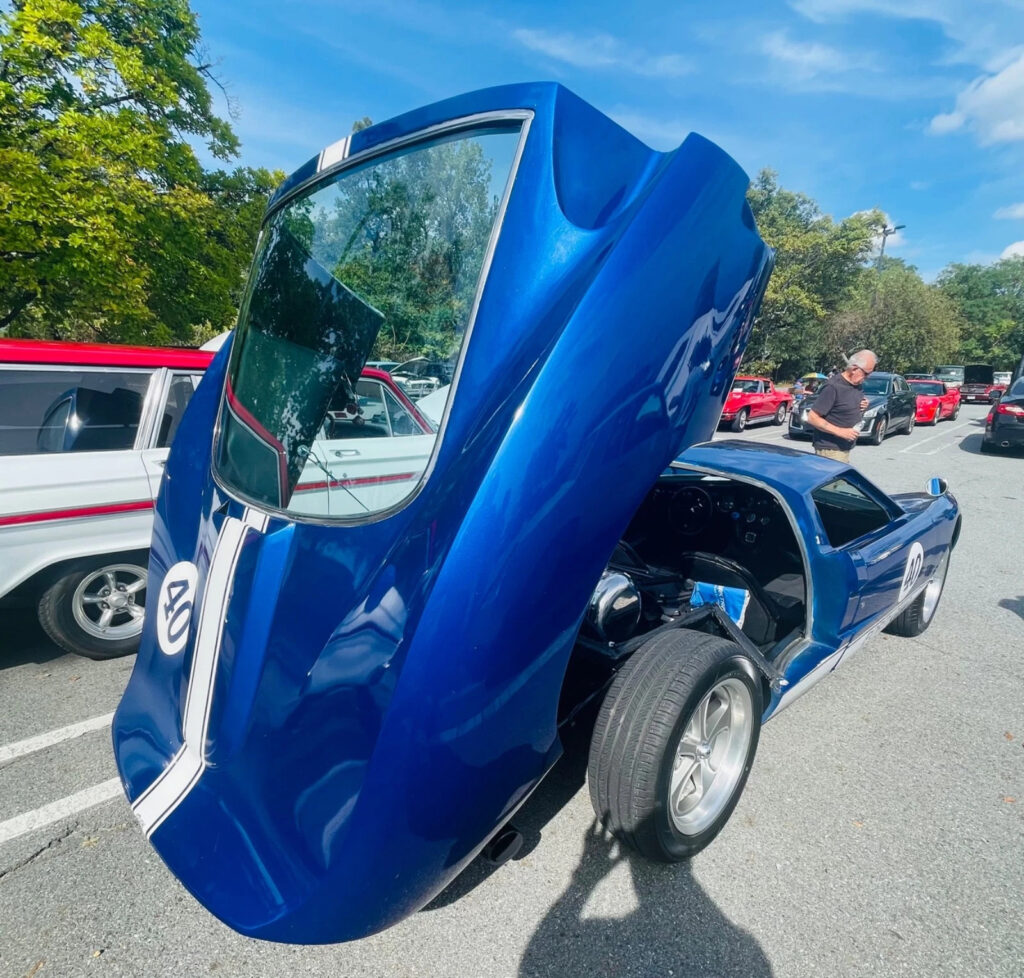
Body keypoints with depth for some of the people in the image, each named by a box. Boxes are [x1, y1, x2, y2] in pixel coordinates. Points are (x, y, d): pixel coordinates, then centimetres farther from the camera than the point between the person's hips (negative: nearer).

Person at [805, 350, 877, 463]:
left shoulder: (858, 385, 9)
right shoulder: (833, 387, -18)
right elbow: (812, 417, -20)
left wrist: (864, 406, 2)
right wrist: (840, 431, -24)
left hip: (845, 448, 9)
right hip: (830, 449, -9)